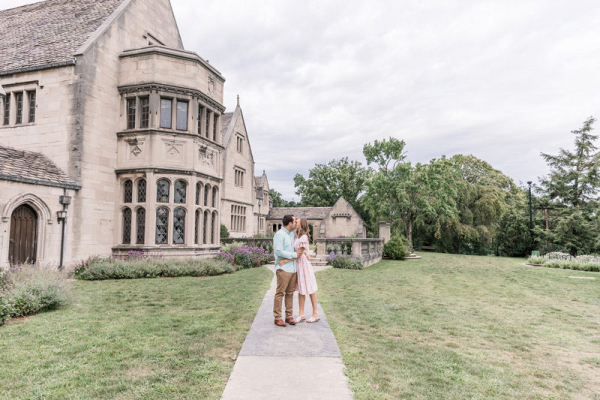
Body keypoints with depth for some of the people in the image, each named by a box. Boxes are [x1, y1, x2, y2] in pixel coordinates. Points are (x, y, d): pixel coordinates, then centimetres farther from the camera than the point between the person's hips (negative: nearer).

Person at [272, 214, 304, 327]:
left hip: (292, 268, 8)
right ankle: (277, 318, 6)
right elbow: (278, 251, -18)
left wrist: (302, 252, 11)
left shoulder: (292, 234, 17)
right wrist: (294, 255, -13)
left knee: (290, 293, 11)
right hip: (283, 269, -8)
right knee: (280, 293, -2)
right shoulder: (279, 235, -10)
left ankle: (289, 316, 19)